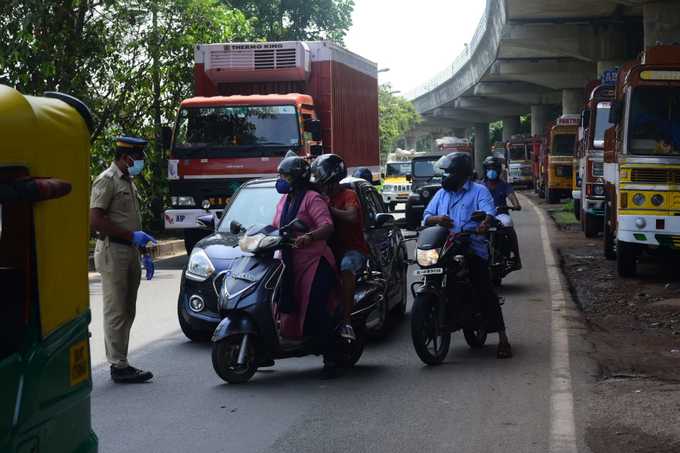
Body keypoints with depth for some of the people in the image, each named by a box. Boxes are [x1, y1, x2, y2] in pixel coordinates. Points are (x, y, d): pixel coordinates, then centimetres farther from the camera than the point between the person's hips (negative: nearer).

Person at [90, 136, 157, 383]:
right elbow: (95, 220, -19)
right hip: (113, 251, -9)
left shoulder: (128, 182, 20)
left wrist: (144, 253, 20)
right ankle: (119, 366, -4)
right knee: (116, 312, -7)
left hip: (130, 252, 9)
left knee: (127, 313, 11)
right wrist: (132, 236, -18)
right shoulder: (107, 180, -10)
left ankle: (120, 363, 17)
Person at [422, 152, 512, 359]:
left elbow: (489, 210, -9)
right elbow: (426, 217, 16)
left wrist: (486, 222, -33)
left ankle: (502, 338, -9)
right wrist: (437, 219, -7)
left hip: (472, 250, -5)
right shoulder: (441, 194, 25)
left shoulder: (479, 191, 8)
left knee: (485, 291, -11)